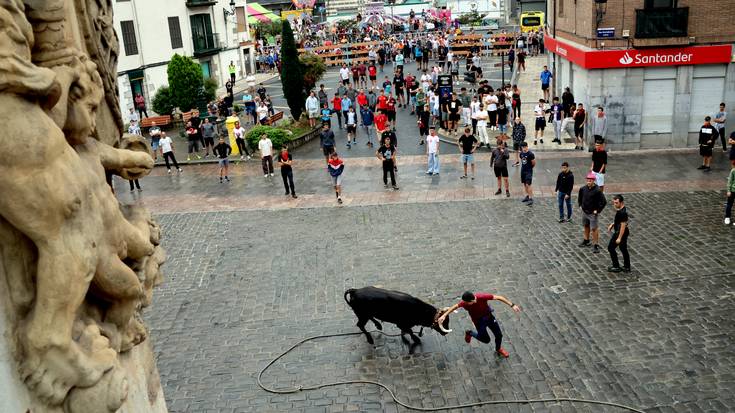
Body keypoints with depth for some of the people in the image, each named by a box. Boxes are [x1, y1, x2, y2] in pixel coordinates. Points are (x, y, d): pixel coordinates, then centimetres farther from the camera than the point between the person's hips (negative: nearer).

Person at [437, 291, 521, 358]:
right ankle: (470, 333, 34)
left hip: (489, 316, 1)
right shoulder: (465, 303, -32)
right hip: (478, 321, -1)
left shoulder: (482, 297, -37)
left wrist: (512, 305, -30)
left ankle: (498, 349, 45)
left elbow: (498, 297, -30)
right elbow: (455, 306, -15)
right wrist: (444, 315, -18)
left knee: (499, 335, 12)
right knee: (486, 340, 10)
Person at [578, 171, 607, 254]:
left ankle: (595, 245, 6)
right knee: (586, 226, 21)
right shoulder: (583, 188, -3)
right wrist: (580, 205, 12)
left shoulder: (597, 191, -20)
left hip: (592, 213, -6)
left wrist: (598, 210, -16)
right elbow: (579, 197, 18)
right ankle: (586, 241, 38)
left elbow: (604, 202, -18)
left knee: (594, 229, -3)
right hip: (584, 212, 6)